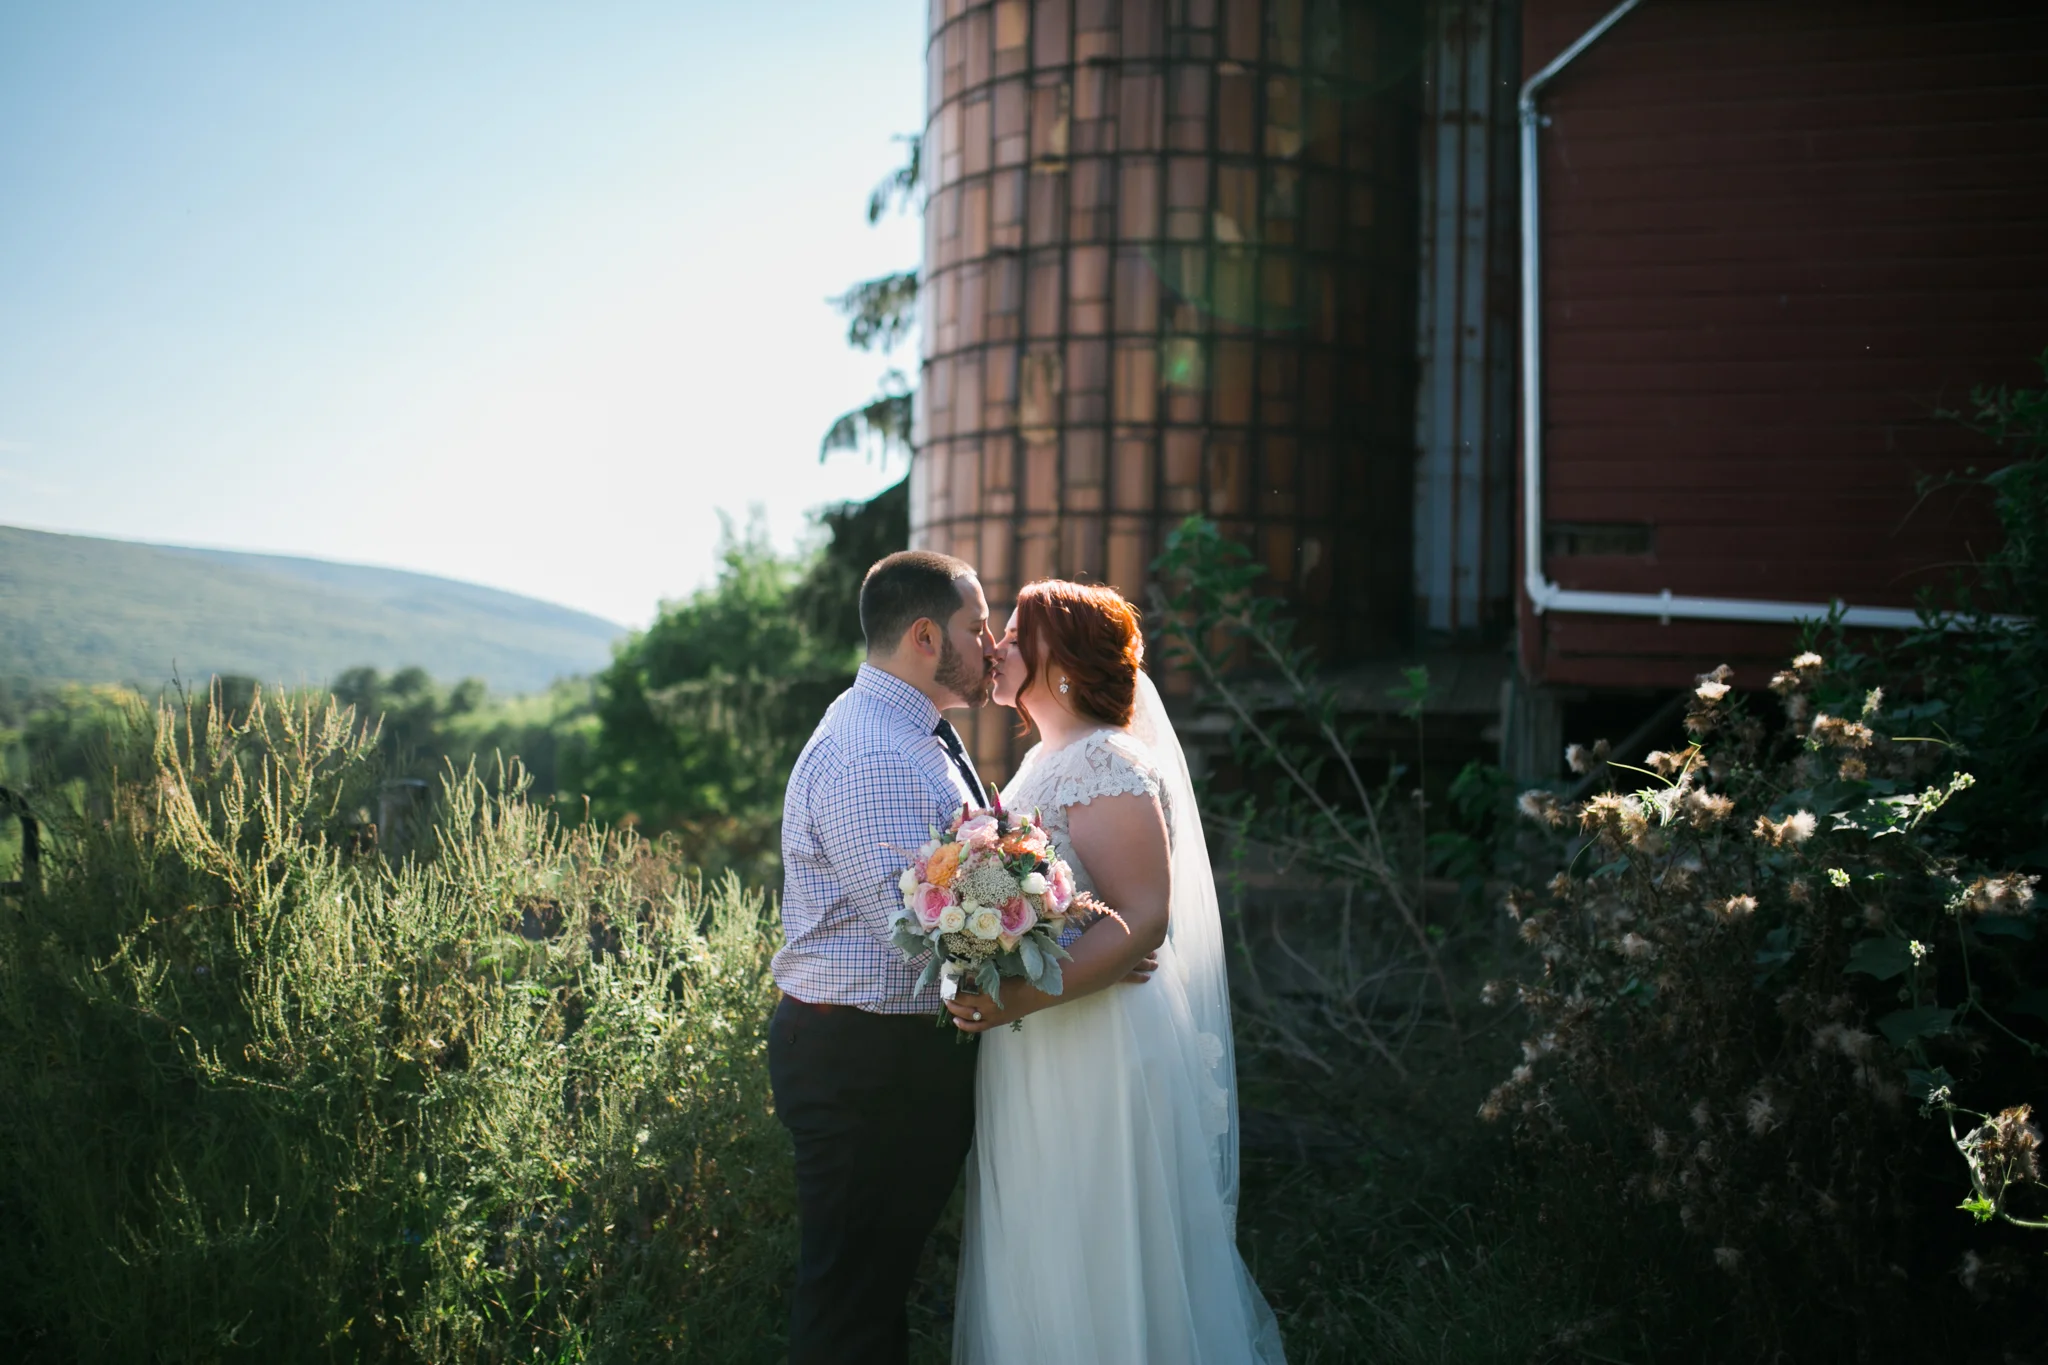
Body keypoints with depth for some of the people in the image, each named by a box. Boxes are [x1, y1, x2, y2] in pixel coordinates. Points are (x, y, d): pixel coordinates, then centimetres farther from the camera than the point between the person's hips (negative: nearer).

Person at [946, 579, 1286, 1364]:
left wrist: (1022, 998, -32)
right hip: (1034, 1060, 9)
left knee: (1093, 1261, 3)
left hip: (1095, 1058, -9)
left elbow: (1143, 920, -24)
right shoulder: (1044, 761, 13)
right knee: (1035, 1260, 17)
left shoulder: (1106, 766, -17)